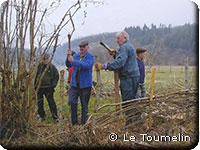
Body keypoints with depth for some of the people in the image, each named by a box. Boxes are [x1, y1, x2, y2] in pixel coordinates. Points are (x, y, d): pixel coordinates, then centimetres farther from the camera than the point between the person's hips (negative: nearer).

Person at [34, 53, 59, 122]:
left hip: (48, 88, -3)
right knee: (39, 103, 9)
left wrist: (53, 84, -6)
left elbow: (56, 76, 3)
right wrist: (35, 85, 10)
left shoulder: (52, 67, -1)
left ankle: (55, 116, 5)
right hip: (39, 87, 4)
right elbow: (36, 76, 15)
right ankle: (42, 116, 23)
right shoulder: (40, 66, 6)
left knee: (51, 102, -4)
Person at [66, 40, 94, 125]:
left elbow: (86, 65, -25)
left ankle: (84, 123, 18)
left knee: (84, 105, 6)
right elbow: (68, 65, -2)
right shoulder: (76, 55, 9)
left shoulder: (90, 57, -5)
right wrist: (68, 57, -23)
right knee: (72, 102, -6)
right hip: (74, 84, 3)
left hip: (85, 84, -3)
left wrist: (73, 61, -34)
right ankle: (74, 122, 7)